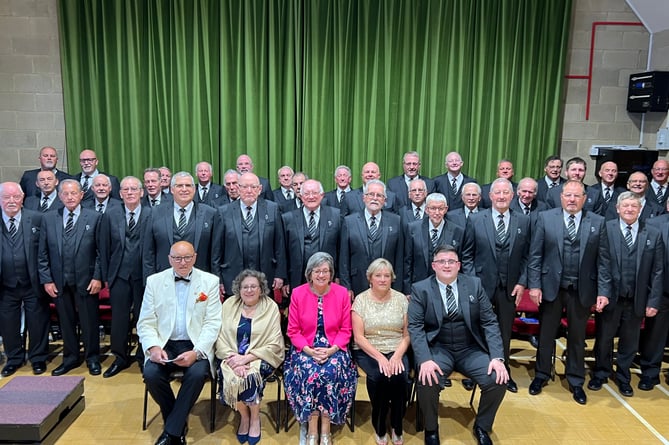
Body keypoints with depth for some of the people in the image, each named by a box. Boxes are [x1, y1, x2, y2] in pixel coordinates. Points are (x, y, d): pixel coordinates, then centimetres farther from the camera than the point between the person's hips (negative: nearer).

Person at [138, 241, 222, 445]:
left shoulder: (210, 281, 0)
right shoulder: (154, 281, 5)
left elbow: (212, 322, -5)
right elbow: (146, 322, 3)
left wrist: (196, 352, -20)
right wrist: (153, 347, -16)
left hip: (195, 345, -2)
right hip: (165, 344, 2)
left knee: (197, 373, -30)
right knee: (151, 374, -25)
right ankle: (178, 423, 1)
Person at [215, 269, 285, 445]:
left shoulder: (271, 307, -4)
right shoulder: (229, 304, 4)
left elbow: (273, 345, -9)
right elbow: (221, 337, -2)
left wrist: (246, 358, -21)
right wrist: (234, 358, -20)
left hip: (260, 358, -2)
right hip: (232, 356, 2)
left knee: (249, 376, -30)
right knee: (228, 376, -27)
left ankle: (255, 418, 0)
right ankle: (244, 416, 3)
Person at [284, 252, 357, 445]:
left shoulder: (342, 293, -2)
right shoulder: (298, 293, -3)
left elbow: (345, 330, 1)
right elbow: (293, 331, 0)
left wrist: (332, 350, -15)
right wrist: (309, 350, -15)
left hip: (334, 349, 0)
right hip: (305, 349, 0)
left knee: (332, 372, -29)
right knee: (307, 373, -29)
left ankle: (325, 429, -13)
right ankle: (312, 429, -13)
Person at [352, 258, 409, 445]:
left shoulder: (401, 299, 2)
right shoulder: (361, 300, -3)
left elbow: (407, 335, 2)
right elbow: (359, 337, -7)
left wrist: (397, 356, -15)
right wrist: (379, 357, -19)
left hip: (395, 351, 2)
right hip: (368, 351, -1)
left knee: (399, 377, -28)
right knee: (378, 377, -31)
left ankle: (397, 427, -4)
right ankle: (379, 427, -6)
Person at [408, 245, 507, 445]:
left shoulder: (474, 284, 3)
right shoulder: (420, 289, -3)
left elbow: (490, 322, 0)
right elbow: (415, 327, -9)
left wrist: (497, 357, -13)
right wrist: (425, 359, -25)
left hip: (471, 349, 2)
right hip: (438, 349, -2)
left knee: (498, 379, -19)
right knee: (427, 381, -29)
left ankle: (482, 426, 10)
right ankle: (431, 429, 2)